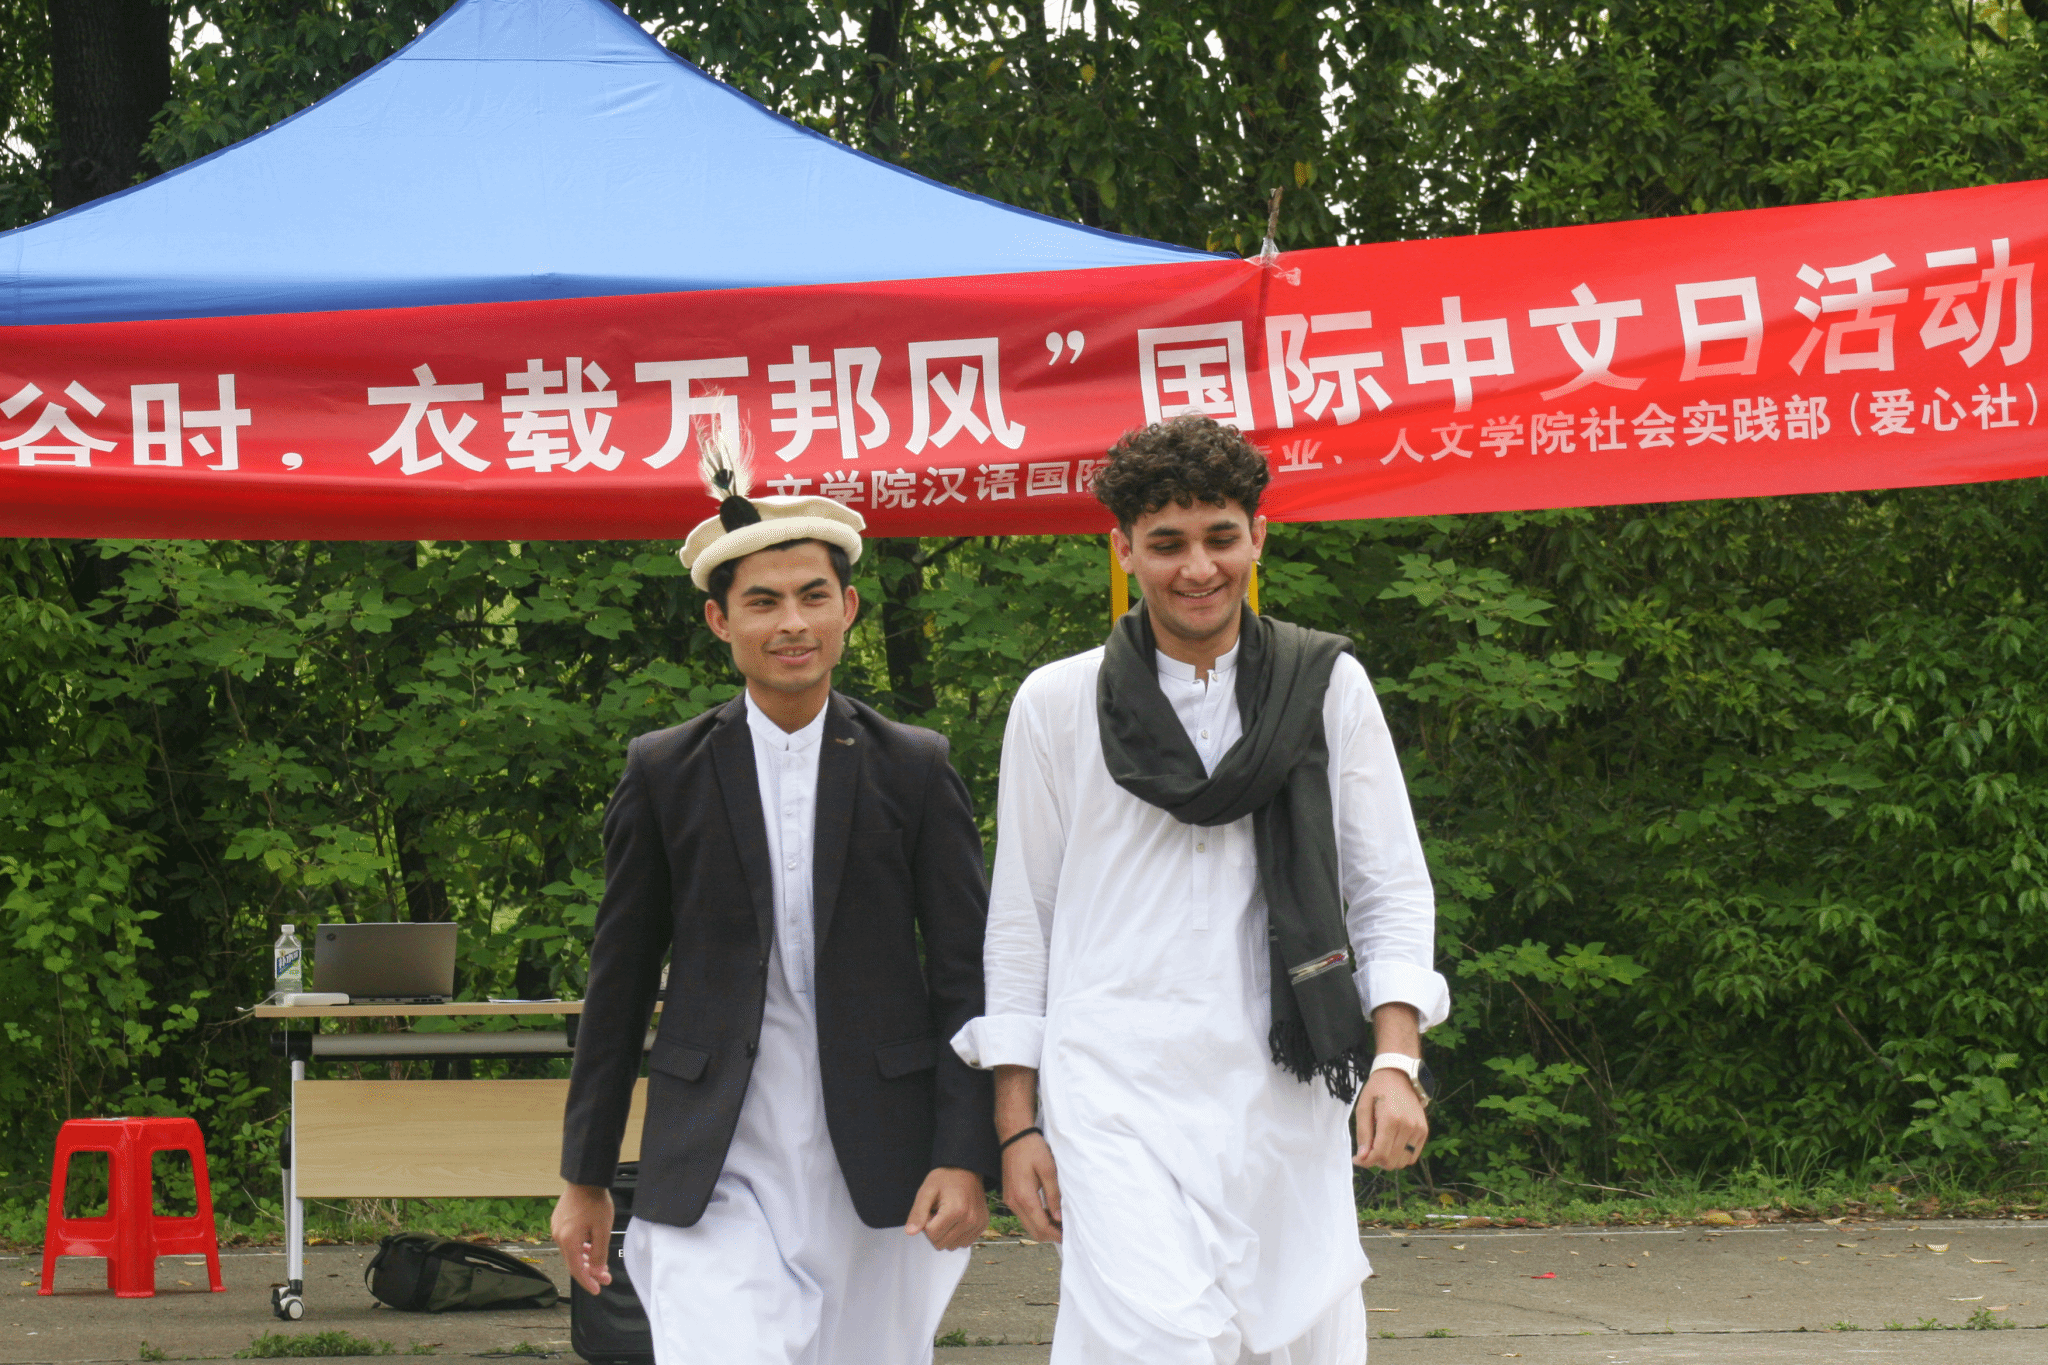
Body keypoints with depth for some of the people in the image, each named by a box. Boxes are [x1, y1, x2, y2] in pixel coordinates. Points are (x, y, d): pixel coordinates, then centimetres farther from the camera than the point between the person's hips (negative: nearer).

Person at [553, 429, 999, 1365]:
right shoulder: (666, 775, 5)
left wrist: (965, 1157, -7)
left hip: (877, 1178, 1)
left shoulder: (914, 771, 4)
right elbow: (618, 982, 9)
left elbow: (967, 975, 3)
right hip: (715, 1179, -1)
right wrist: (585, 1178, 9)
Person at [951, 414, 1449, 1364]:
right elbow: (1020, 920, 10)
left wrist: (1396, 1061, -4)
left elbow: (1390, 890, 10)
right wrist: (1017, 1122, 6)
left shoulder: (1327, 687, 9)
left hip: (1284, 1106, 2)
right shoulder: (1057, 705, 6)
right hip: (1117, 1099, -2)